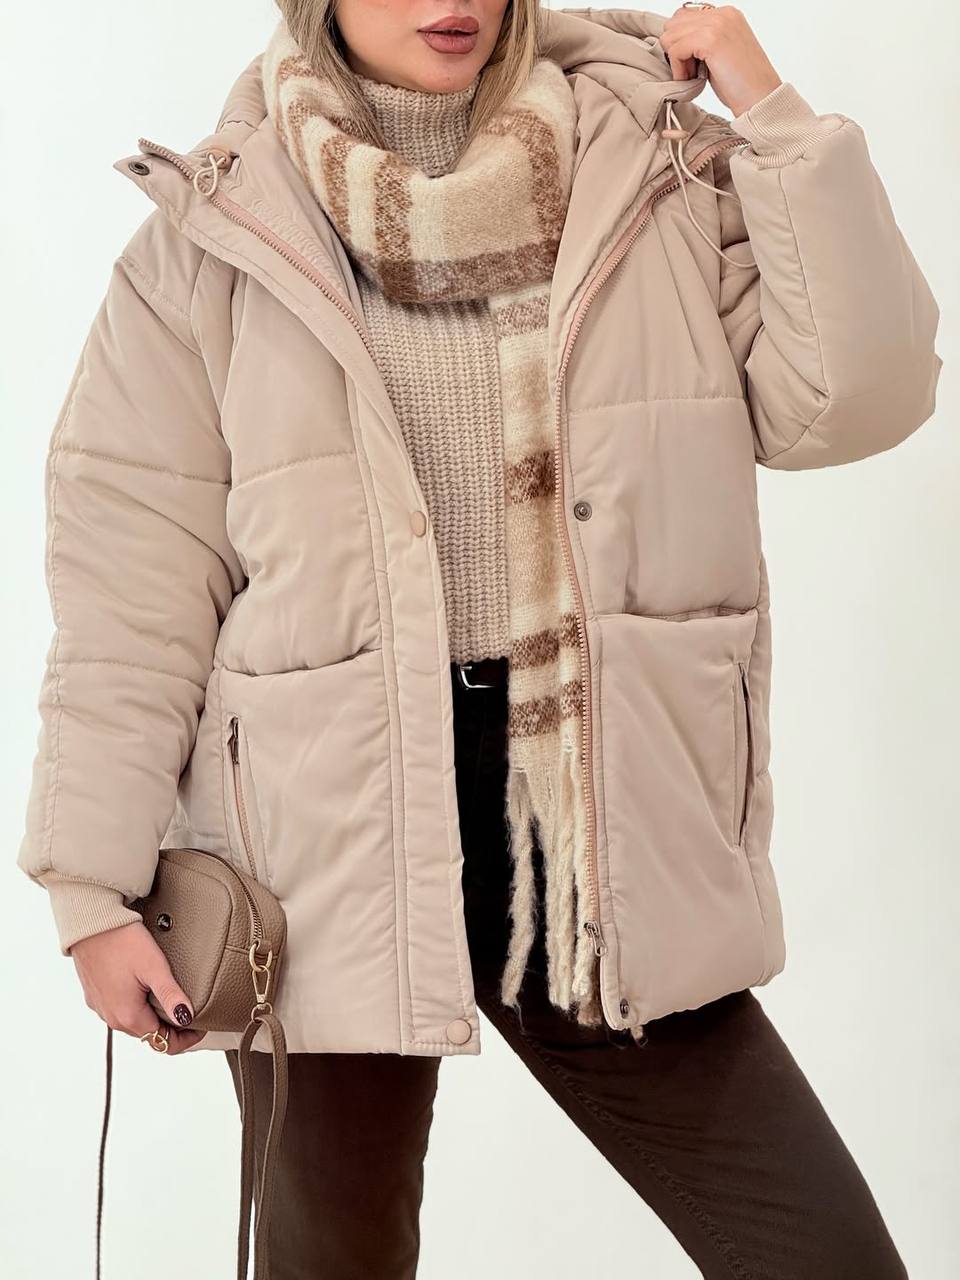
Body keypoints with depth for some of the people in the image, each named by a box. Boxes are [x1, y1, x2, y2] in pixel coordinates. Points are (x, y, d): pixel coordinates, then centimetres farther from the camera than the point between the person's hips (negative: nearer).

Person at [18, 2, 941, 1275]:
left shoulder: (658, 175, 3)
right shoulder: (210, 239, -2)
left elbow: (854, 396, -5)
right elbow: (133, 588, -2)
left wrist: (773, 116, -8)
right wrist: (95, 885, -4)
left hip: (605, 837, 2)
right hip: (333, 855, -1)